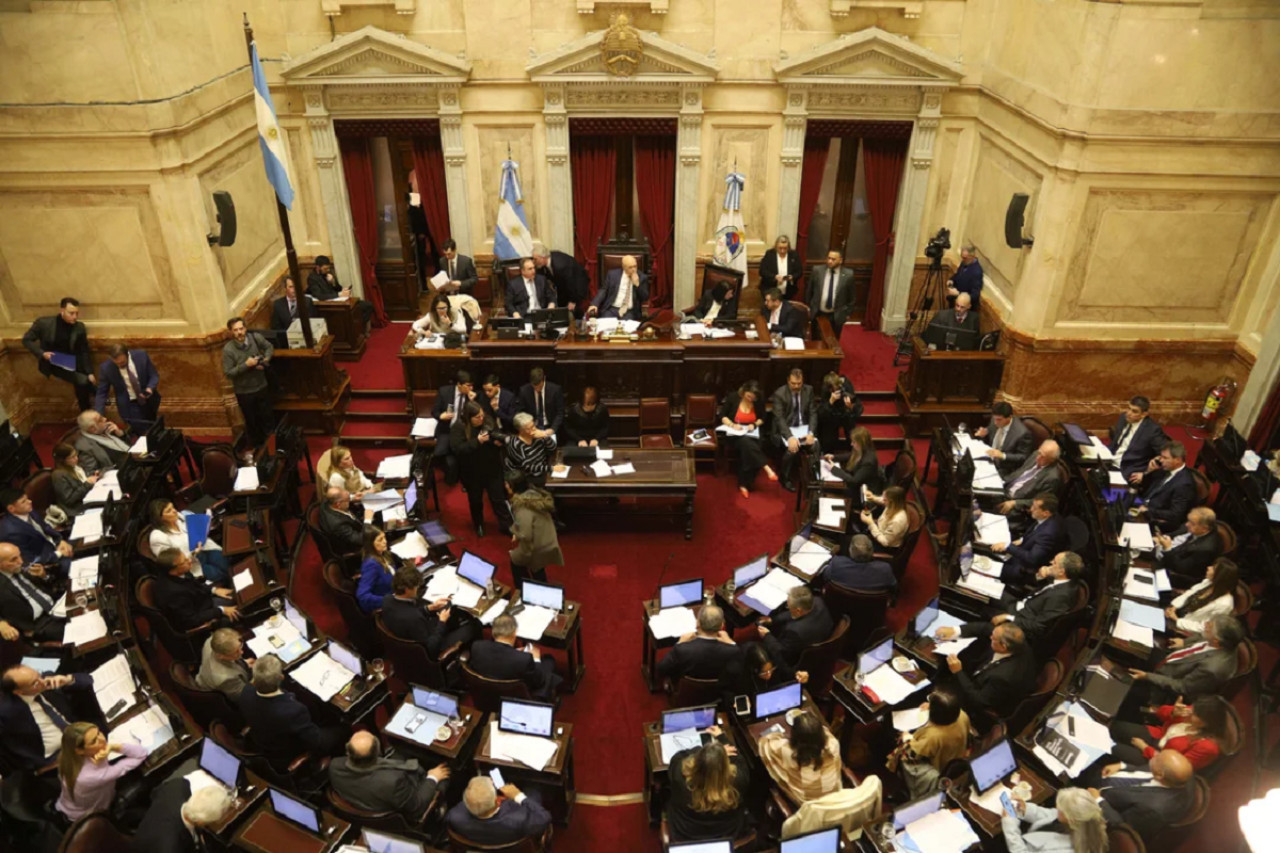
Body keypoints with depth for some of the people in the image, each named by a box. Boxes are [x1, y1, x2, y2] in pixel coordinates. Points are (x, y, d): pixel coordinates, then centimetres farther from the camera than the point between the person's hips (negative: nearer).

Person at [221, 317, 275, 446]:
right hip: (244, 392, -2)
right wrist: (246, 365, -30)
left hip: (261, 387, 2)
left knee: (268, 417, 15)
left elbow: (269, 347, 5)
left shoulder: (256, 337, -14)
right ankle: (258, 447, 37)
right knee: (251, 421, 16)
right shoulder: (228, 349, -22)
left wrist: (266, 360, -13)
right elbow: (228, 373, -20)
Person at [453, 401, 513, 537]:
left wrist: (500, 442, -16)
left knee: (498, 498, 9)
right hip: (472, 472, -2)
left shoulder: (488, 421, -7)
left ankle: (506, 525, 20)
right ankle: (479, 526, 39)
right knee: (476, 500, 18)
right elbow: (457, 449, -27)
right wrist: (477, 441, -33)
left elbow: (499, 437, 8)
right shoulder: (458, 428, -19)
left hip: (492, 468, 2)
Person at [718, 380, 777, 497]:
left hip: (751, 434, 2)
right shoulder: (733, 397, -6)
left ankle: (744, 484, -23)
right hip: (734, 434, -2)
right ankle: (767, 468, -41)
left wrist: (754, 424, -8)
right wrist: (732, 425, -18)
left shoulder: (759, 402, -1)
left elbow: (762, 418, 13)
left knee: (747, 448, -32)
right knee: (746, 442, -37)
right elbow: (722, 416, -1)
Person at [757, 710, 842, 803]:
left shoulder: (785, 750, -36)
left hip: (802, 800, -2)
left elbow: (763, 742, -14)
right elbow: (825, 731, -4)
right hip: (833, 796, 2)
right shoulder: (833, 745, -31)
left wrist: (782, 735, 0)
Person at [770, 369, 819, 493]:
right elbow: (779, 418, -19)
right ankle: (787, 479, -6)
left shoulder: (809, 390, -1)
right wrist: (790, 437, -33)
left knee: (816, 446, -26)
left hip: (803, 427, 3)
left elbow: (813, 413, -1)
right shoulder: (779, 394, -13)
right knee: (792, 449, -32)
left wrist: (811, 433, -18)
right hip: (785, 429, -3)